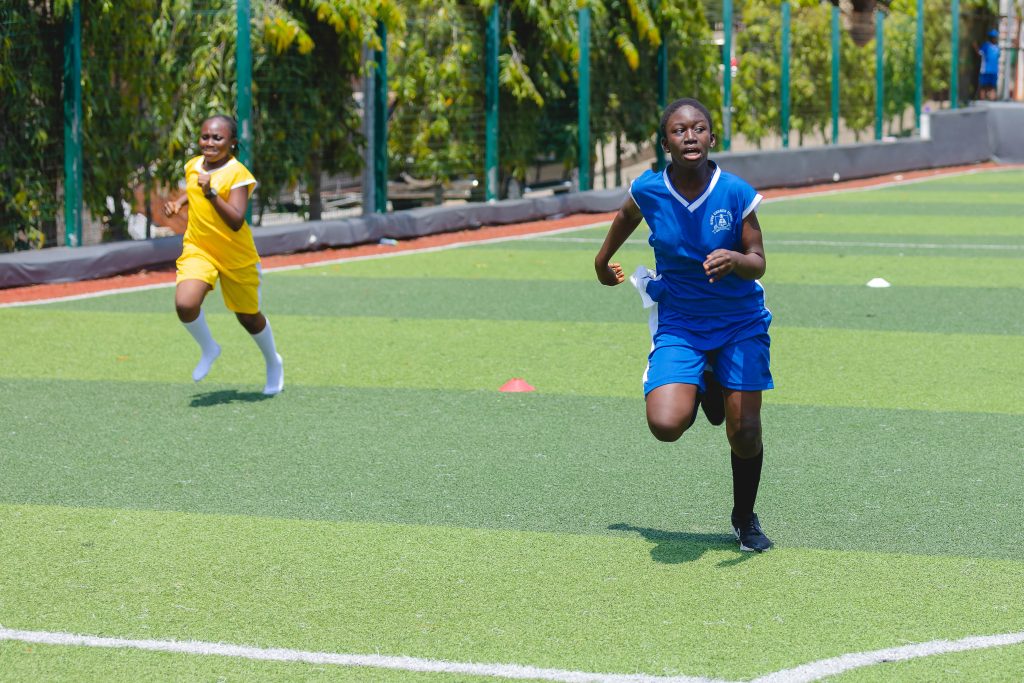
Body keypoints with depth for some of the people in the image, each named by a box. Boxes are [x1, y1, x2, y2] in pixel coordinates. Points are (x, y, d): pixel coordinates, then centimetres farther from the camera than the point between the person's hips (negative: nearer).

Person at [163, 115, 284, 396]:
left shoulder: (238, 174, -18)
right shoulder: (193, 166, 0)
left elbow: (236, 222, -29)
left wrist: (211, 193, -39)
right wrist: (178, 202, 7)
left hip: (236, 256, -4)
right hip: (198, 250, 4)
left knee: (248, 317, 13)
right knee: (185, 304, -23)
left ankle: (273, 363, 43)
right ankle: (208, 349, 7)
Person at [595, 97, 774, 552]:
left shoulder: (735, 192, -16)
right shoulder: (648, 190, -11)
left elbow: (758, 261, -12)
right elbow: (626, 216, 13)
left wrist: (735, 261, -35)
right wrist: (604, 260, 27)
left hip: (739, 323, -1)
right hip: (679, 323, 1)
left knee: (744, 433, -3)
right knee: (665, 424, -20)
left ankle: (745, 519, 27)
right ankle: (702, 389, 18)